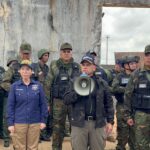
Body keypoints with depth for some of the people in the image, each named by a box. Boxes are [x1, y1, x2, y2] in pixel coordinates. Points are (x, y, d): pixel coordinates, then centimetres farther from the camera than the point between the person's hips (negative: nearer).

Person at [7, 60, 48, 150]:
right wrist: (10, 123, -5)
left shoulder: (38, 85, 1)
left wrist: (43, 120, 0)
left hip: (35, 123, 1)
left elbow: (43, 104, 4)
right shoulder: (14, 86, -1)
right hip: (19, 123, -1)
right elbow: (10, 106, 0)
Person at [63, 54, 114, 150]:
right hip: (79, 123, 0)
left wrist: (110, 121, 2)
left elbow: (109, 103, 7)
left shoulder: (102, 83, 6)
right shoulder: (74, 82, 5)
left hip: (98, 123, 1)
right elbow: (66, 100, -3)